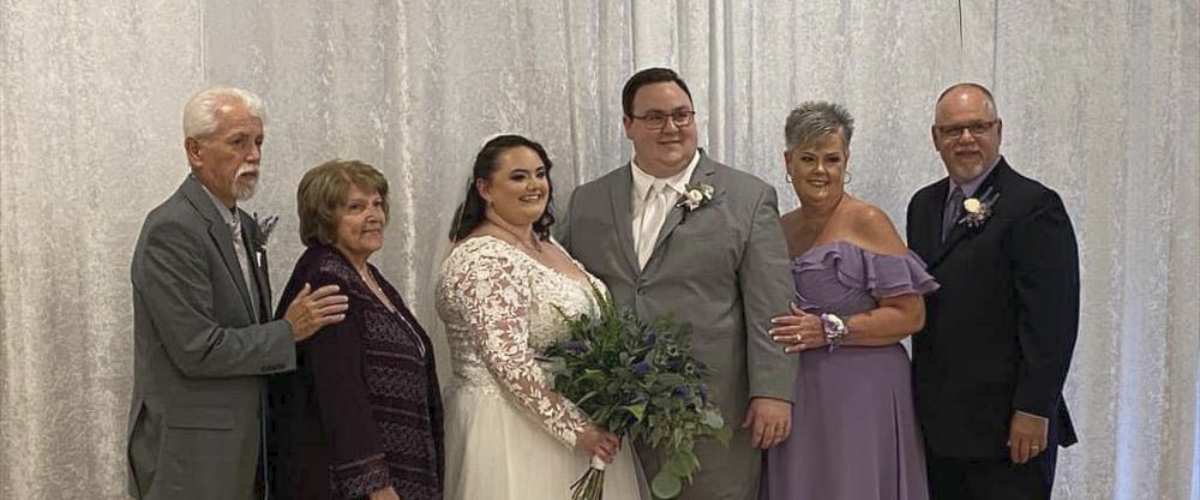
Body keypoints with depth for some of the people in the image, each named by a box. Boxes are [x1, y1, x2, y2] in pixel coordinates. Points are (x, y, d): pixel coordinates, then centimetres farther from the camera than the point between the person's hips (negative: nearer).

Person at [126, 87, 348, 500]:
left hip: (240, 444, 8)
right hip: (190, 453, -8)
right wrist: (289, 331, -14)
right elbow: (197, 349, -21)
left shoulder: (245, 227, 12)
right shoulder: (172, 231, -16)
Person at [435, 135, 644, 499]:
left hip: (575, 419, 9)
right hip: (515, 431, -9)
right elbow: (510, 362, -23)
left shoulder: (548, 247, 11)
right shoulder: (484, 258, -16)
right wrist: (576, 428, -22)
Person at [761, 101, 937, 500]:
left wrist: (830, 331, -18)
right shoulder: (780, 228, 12)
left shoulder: (867, 222, -6)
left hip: (859, 395, -5)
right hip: (794, 399, 5)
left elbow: (910, 314, -12)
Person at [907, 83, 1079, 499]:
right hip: (937, 424, 6)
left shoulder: (1034, 206, -8)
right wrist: (918, 400, 12)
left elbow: (1052, 320, -14)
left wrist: (1033, 410, -17)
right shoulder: (924, 205, 13)